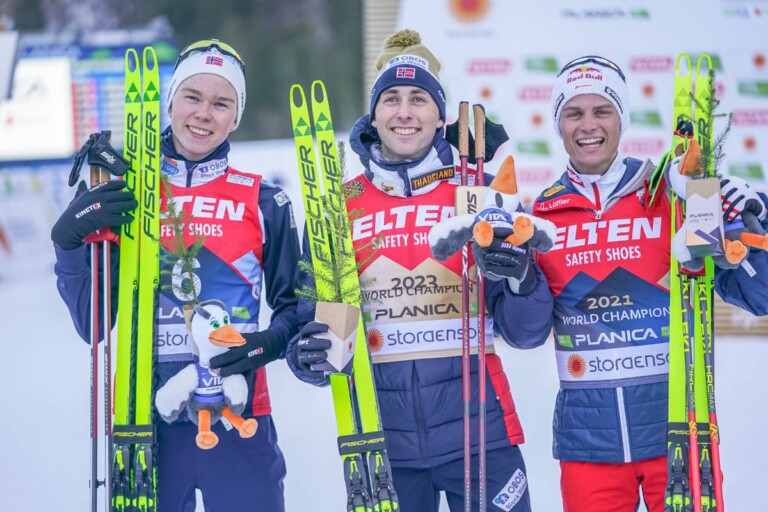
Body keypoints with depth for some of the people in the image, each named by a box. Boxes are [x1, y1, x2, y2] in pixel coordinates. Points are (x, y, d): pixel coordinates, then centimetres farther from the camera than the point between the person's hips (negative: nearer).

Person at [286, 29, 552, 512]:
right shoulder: (341, 206, 7)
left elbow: (526, 332, 3)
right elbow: (315, 319, 11)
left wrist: (519, 277, -17)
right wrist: (309, 356, -11)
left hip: (476, 430, -1)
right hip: (381, 436, 1)